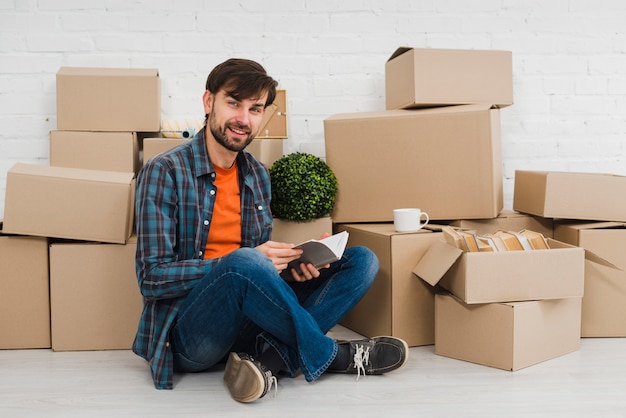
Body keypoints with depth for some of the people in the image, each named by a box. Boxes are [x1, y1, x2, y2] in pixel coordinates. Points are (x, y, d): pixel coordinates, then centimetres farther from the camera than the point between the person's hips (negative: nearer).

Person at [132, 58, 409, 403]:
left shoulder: (257, 176, 10)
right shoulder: (165, 172, -9)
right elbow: (152, 278, -14)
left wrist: (292, 262, -8)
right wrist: (253, 259, -22)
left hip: (249, 321, 7)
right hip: (188, 334, -6)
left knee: (362, 260, -3)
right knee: (244, 262, -37)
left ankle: (268, 357, -23)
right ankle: (327, 355, -13)